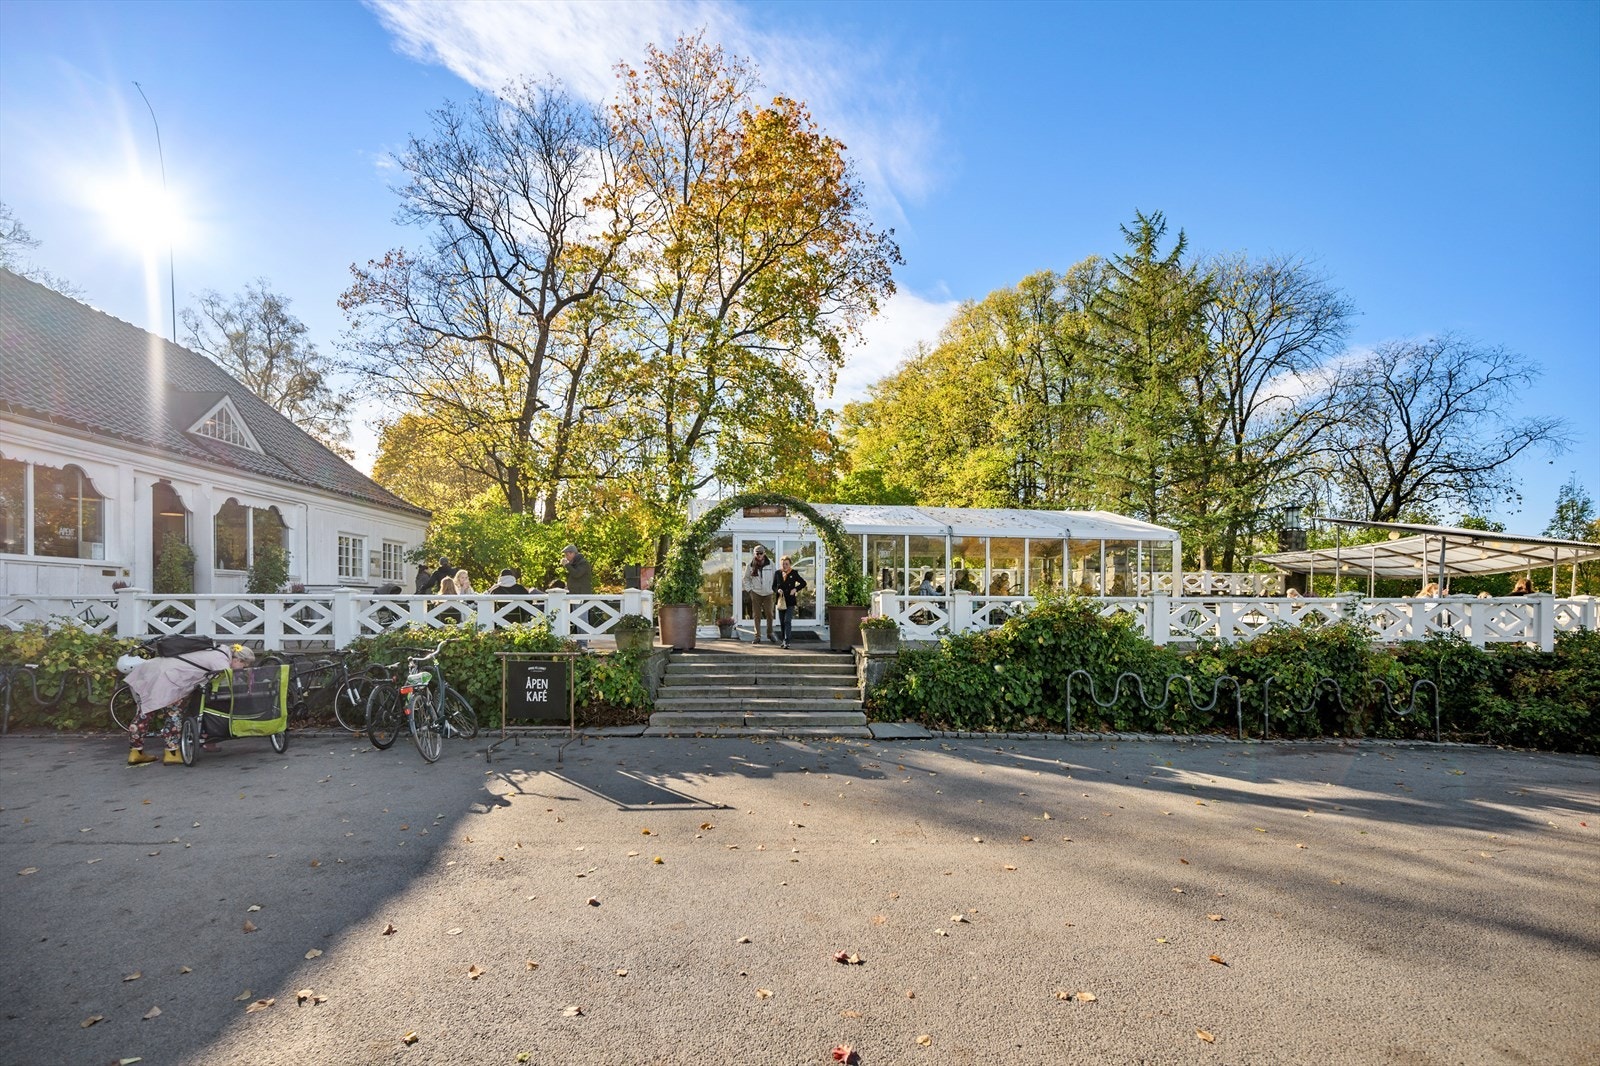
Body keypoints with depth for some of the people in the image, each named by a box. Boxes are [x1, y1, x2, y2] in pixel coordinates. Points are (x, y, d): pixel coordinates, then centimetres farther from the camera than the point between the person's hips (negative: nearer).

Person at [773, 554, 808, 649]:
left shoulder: (794, 573, -2)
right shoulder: (777, 573, 5)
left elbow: (803, 583, 6)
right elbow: (773, 586, 12)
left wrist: (795, 589, -8)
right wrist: (777, 590, -9)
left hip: (790, 601, -3)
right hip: (781, 601, 3)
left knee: (787, 621, -13)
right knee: (782, 623, 10)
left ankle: (787, 641, -14)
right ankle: (784, 640, 24)